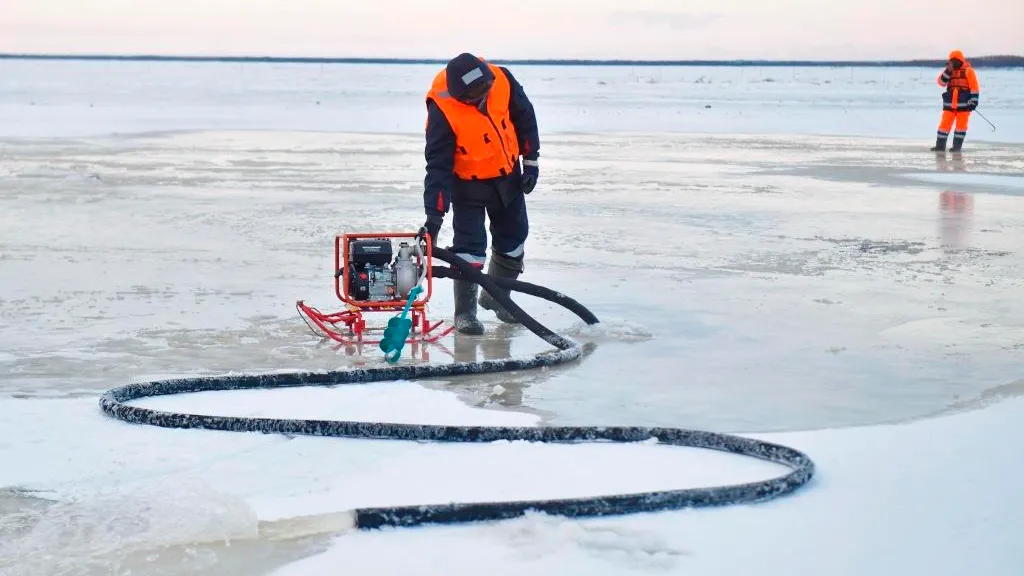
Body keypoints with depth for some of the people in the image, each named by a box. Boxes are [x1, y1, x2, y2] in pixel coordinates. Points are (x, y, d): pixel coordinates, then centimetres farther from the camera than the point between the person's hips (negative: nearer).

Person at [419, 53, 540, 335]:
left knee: (513, 238, 14)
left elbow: (525, 116, -1)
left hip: (508, 175, 5)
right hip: (468, 183, -5)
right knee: (470, 245, -11)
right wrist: (434, 213, -32)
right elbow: (438, 164, -28)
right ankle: (465, 312, 1)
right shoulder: (442, 108, -31)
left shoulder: (502, 80, -21)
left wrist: (530, 160, 1)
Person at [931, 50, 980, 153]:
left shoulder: (968, 71, -2)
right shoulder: (949, 71, 12)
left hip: (963, 104, -4)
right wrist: (948, 71, -11)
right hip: (949, 103, 4)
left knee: (961, 125, 2)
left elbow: (974, 86, -5)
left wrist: (973, 101, -11)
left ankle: (957, 146, 6)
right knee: (945, 124, 2)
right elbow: (941, 82, 1)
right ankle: (940, 145, 6)